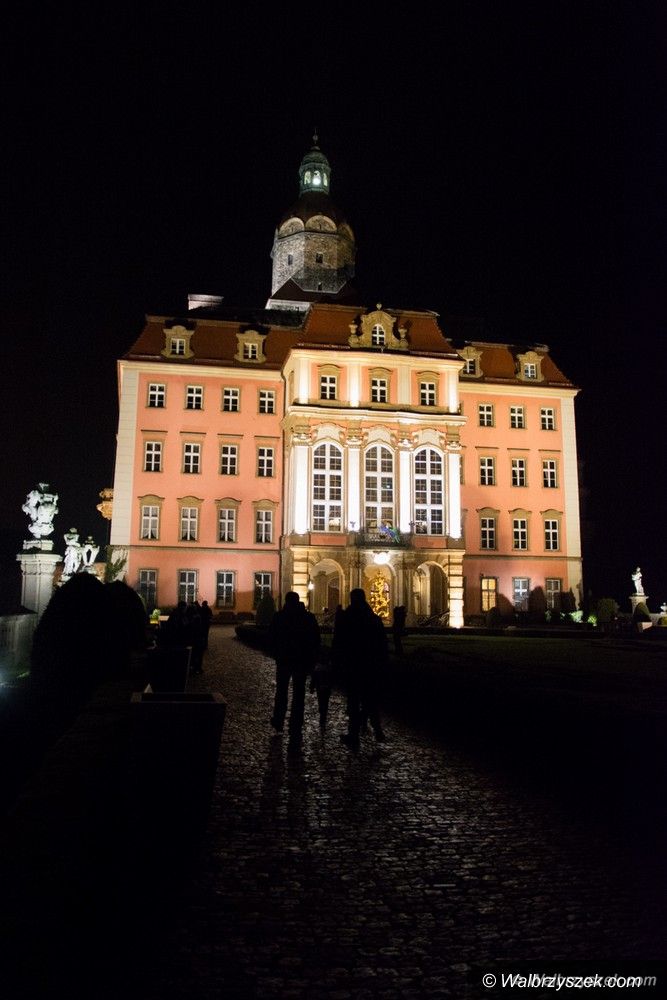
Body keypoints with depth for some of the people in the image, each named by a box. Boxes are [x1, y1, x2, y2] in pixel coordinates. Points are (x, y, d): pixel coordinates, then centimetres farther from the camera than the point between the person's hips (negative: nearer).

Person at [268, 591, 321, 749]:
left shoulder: (278, 617, -4)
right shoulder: (309, 617, -1)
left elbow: (271, 639, -2)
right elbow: (316, 641, -1)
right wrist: (312, 662, 5)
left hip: (284, 660, 0)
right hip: (303, 662, 0)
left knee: (281, 692, 21)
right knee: (298, 696, 1)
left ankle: (278, 722, 36)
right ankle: (295, 734, -2)